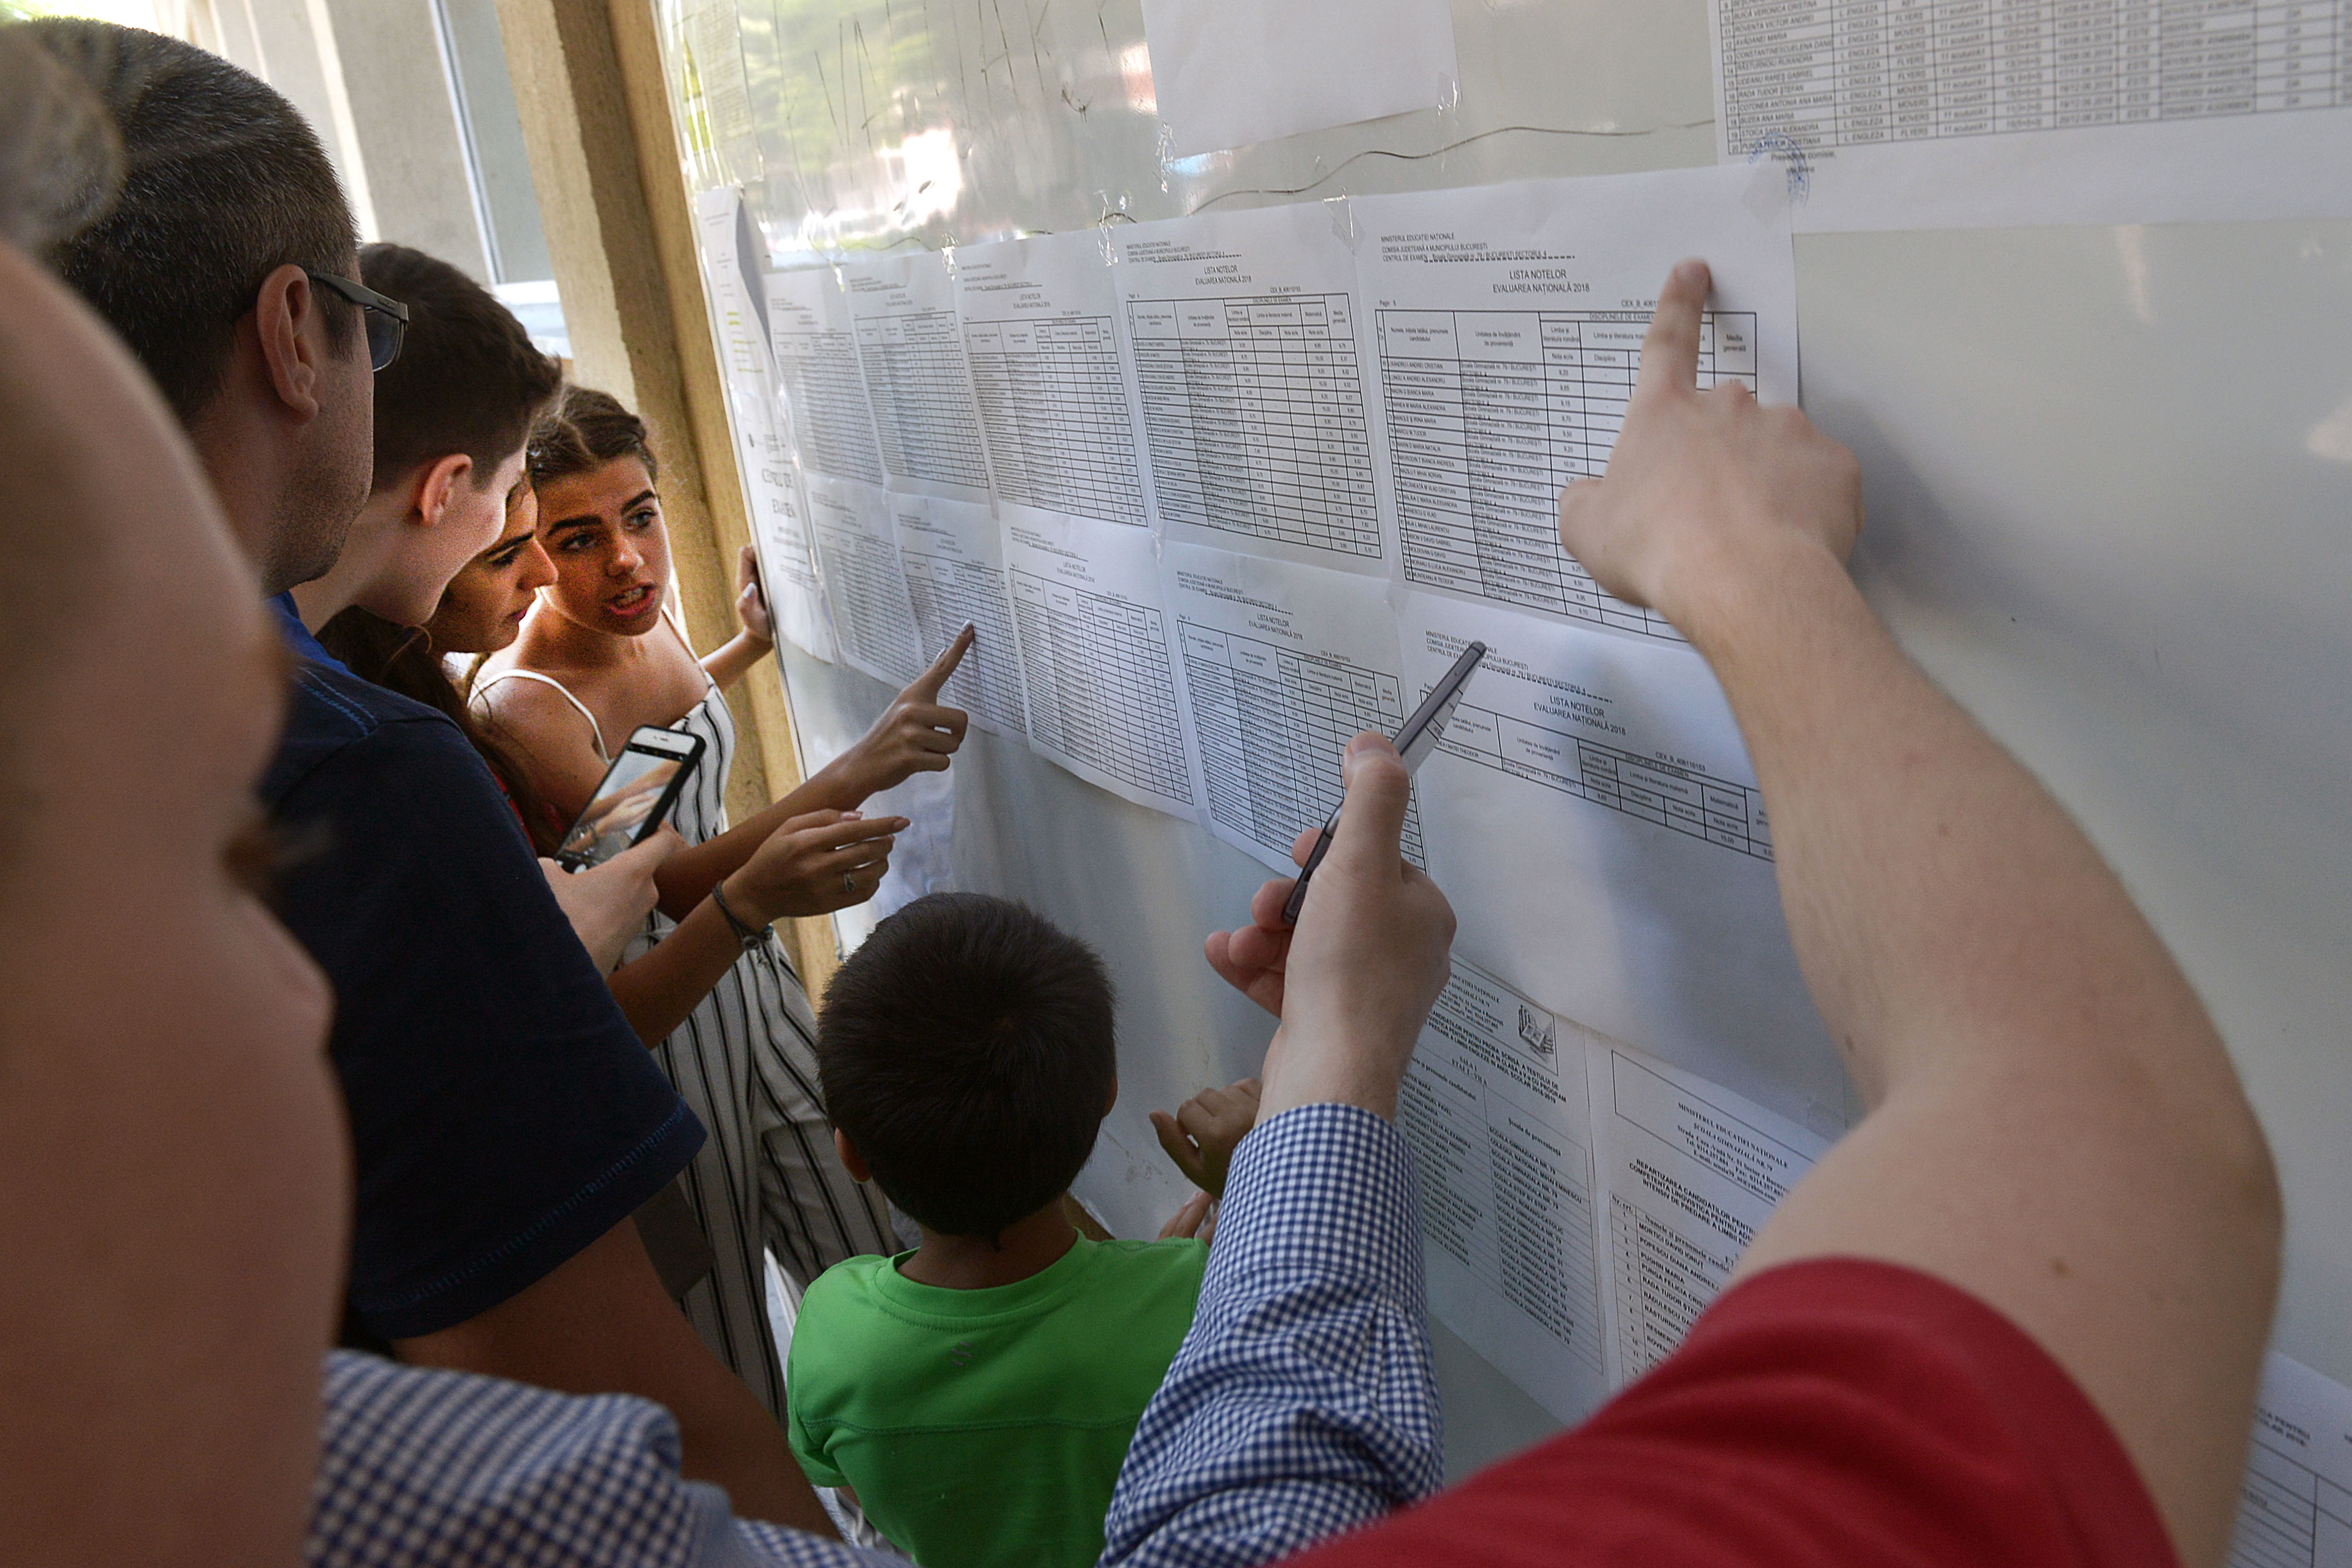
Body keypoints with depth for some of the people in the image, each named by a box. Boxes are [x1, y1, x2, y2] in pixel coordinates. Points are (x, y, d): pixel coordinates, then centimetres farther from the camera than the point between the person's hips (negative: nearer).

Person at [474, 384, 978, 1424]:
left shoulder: (643, 622, -2)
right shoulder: (519, 705, -27)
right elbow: (671, 879, -30)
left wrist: (751, 644, 13)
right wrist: (848, 778, -41)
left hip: (747, 959, 8)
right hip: (656, 1009, -8)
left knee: (865, 1260, 16)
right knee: (717, 1311, 9)